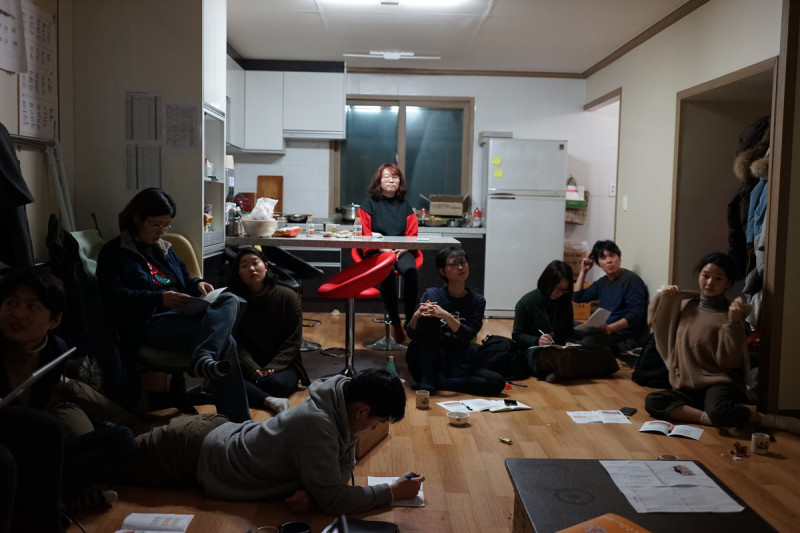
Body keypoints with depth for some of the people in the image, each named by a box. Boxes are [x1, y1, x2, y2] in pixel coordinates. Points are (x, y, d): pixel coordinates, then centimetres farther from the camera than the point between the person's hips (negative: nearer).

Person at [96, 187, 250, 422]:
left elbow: (184, 278, 30)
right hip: (149, 321, -7)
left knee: (229, 300, -28)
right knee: (225, 343, -30)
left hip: (183, 312, 7)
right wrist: (158, 298, -24)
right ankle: (237, 421, -35)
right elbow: (114, 296, -11)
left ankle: (203, 357, -50)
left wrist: (198, 284, 4)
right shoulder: (113, 252, 3)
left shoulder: (164, 247, 25)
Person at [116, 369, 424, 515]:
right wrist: (392, 493, -25)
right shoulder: (316, 424, -38)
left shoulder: (342, 403, -14)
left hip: (217, 432, 7)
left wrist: (313, 490, -21)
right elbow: (334, 500, -34)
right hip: (194, 453, -7)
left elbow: (344, 466, -2)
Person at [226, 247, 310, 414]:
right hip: (250, 366, 1)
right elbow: (238, 344, -3)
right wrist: (253, 369, -21)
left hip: (282, 365, -1)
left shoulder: (287, 297, -2)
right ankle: (269, 400, -44)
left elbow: (293, 341, -4)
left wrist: (272, 367, -17)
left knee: (277, 382, -37)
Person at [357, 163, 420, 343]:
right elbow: (365, 234, 1)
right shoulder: (369, 203, 6)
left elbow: (412, 234, 10)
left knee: (410, 270, -33)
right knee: (387, 272, -36)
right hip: (376, 251, -2)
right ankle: (395, 322, -26)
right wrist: (382, 249, -14)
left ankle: (410, 319, -22)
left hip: (401, 250, 2)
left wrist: (402, 249, -11)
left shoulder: (405, 206, 15)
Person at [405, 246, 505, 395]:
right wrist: (416, 315, -24)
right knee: (427, 318, -23)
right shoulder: (432, 294, 1)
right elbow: (411, 333, -2)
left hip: (456, 365, 2)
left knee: (498, 382, -22)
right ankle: (427, 379, -23)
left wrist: (446, 316, -28)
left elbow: (468, 336, -11)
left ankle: (436, 382, -18)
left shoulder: (477, 301, 4)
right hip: (425, 363, -1)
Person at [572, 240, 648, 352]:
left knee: (588, 340, -34)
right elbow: (577, 297, 25)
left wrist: (611, 328, -31)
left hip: (626, 334, -8)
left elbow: (636, 314, -18)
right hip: (605, 329, 8)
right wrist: (583, 271, 18)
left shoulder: (631, 280, -8)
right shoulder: (602, 282, 17)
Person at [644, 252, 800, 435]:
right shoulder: (686, 305, 8)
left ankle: (773, 421, -13)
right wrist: (662, 298, 3)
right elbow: (655, 322, 20)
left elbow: (729, 362, -12)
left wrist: (733, 323, -22)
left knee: (718, 411, -39)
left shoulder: (729, 314, -6)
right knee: (652, 401, -24)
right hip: (687, 388, 5)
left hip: (719, 384, -5)